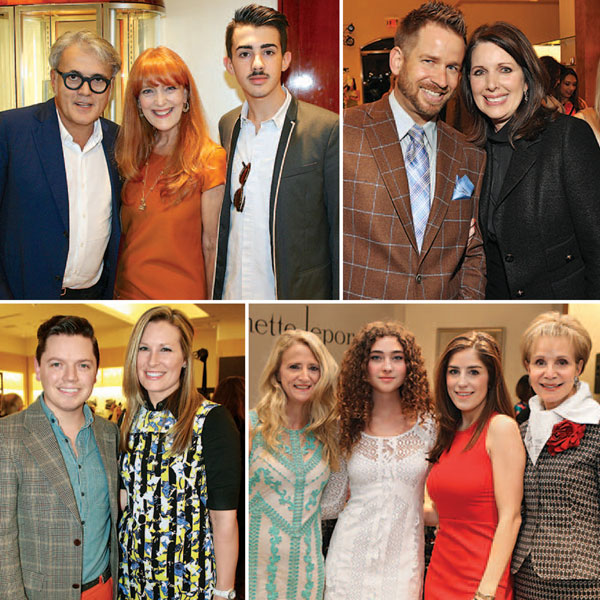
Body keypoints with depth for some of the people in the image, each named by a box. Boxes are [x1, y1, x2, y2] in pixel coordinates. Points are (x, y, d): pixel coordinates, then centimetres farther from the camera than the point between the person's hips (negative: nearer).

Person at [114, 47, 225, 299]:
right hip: (127, 293, 5)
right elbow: (124, 234, 11)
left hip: (181, 297, -5)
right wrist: (116, 292, 5)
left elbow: (212, 245, -11)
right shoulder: (133, 157, 3)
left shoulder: (211, 160, -12)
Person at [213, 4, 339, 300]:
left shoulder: (327, 129, -11)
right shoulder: (225, 126, 6)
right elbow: (224, 220, 13)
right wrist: (216, 289, 10)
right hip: (232, 293, 5)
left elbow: (341, 232, -9)